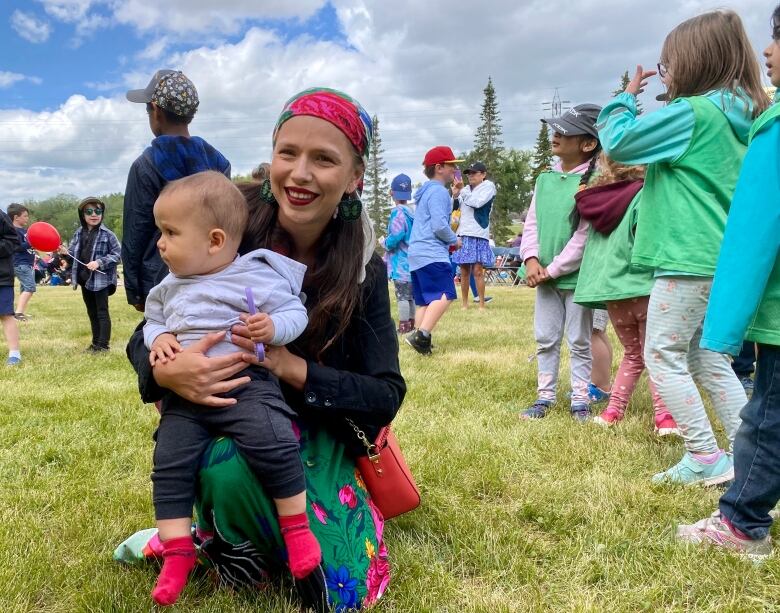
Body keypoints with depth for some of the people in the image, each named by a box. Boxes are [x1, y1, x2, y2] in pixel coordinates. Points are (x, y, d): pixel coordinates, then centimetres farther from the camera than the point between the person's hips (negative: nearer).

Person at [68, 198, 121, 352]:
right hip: (85, 279, 6)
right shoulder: (79, 233, 7)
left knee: (102, 312, -2)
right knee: (92, 313, 15)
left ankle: (103, 344, 4)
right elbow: (72, 252, 13)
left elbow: (117, 254, -9)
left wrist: (100, 262, -18)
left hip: (101, 279, -6)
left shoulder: (107, 234, -9)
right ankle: (96, 342, 25)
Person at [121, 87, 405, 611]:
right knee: (233, 473, -37)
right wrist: (166, 372, -33)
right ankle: (223, 540, -1)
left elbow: (387, 394, -12)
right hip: (225, 422, -1)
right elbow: (144, 338, -8)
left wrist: (293, 368, -28)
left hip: (318, 434, 2)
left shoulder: (363, 270, -12)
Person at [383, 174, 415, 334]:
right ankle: (411, 324, 24)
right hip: (412, 260, 8)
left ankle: (403, 326, -2)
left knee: (402, 295, -5)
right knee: (410, 294, 15)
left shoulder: (398, 212, -15)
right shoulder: (413, 212, 9)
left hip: (401, 262, -8)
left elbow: (396, 236, -24)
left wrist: (385, 242, -3)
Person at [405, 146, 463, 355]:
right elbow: (439, 225, -17)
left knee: (424, 301, 9)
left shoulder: (425, 191, 23)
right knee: (445, 296, -18)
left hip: (416, 254, 11)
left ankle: (421, 344, 7)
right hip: (432, 254, -11)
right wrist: (455, 240, -1)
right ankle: (421, 335, -30)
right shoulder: (439, 191, -8)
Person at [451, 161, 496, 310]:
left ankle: (482, 304, -3)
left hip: (478, 235, -5)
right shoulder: (466, 189, 14)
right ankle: (465, 304, 12)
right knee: (464, 271, 6)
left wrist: (462, 192, -10)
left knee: (477, 270, -9)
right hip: (463, 234, 5)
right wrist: (455, 195, -3)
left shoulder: (488, 186, 2)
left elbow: (477, 203, -13)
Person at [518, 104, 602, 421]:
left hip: (577, 276, -6)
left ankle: (580, 400, 18)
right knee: (545, 340, 12)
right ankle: (545, 396, 23)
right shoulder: (545, 178, 8)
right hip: (544, 277, 6)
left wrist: (553, 270, -15)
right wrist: (531, 260, -7)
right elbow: (532, 222, 9)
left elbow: (584, 235, -17)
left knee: (579, 342, 7)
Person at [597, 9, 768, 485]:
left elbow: (617, 141, -11)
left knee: (663, 355, 0)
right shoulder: (743, 116, 14)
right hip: (719, 257, 9)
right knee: (709, 360, 15)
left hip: (688, 258, -9)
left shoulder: (694, 112, -13)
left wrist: (626, 98, 5)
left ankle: (706, 458, 2)